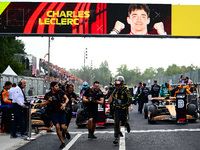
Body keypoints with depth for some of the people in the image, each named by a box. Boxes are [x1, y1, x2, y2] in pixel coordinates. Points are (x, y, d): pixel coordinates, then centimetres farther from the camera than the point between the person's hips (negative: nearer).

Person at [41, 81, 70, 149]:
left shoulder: (60, 92, 1)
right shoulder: (48, 95, -1)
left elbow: (67, 99, 8)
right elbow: (42, 105, 0)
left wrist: (65, 104, -13)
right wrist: (48, 101, -18)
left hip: (61, 112, 0)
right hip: (53, 113, 0)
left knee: (63, 127, -10)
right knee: (57, 126, -13)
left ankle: (66, 132, 30)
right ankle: (62, 142, 1)